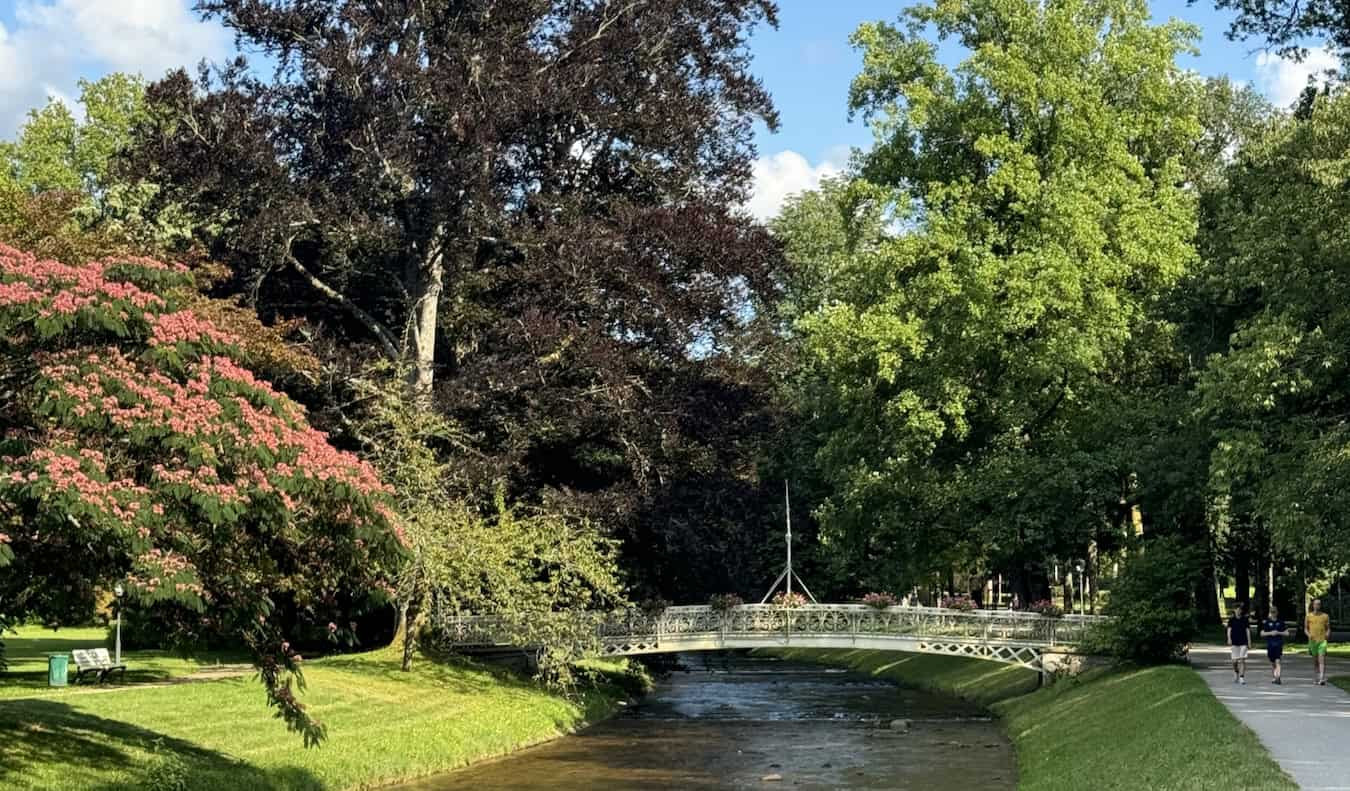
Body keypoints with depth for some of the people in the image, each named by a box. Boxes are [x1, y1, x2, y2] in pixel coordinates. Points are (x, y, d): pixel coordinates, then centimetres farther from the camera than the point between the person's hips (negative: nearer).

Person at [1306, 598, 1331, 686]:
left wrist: (1328, 633, -13)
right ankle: (1318, 677, 25)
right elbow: (1305, 628, 10)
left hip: (1322, 640, -2)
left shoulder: (1325, 616, 4)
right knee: (1315, 660, 10)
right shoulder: (1308, 616, 6)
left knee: (1322, 659, -14)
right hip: (1312, 641, 2)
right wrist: (1308, 634, -10)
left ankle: (1322, 679, -21)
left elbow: (1328, 628, 8)